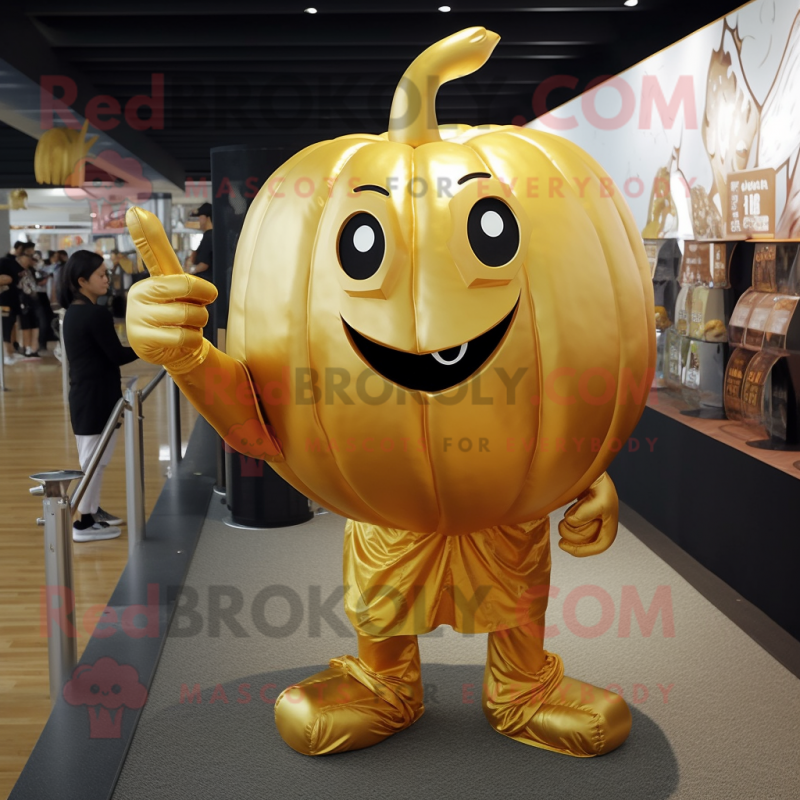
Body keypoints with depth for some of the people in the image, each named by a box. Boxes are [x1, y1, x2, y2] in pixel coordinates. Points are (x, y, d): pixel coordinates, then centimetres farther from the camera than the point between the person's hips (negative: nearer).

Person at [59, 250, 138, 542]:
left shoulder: (73, 313, 11)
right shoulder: (96, 315, -18)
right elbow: (117, 356, -14)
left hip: (83, 395, 10)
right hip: (97, 397, -10)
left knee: (93, 459, 19)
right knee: (94, 459, -2)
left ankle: (93, 511, 29)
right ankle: (85, 523, 4)